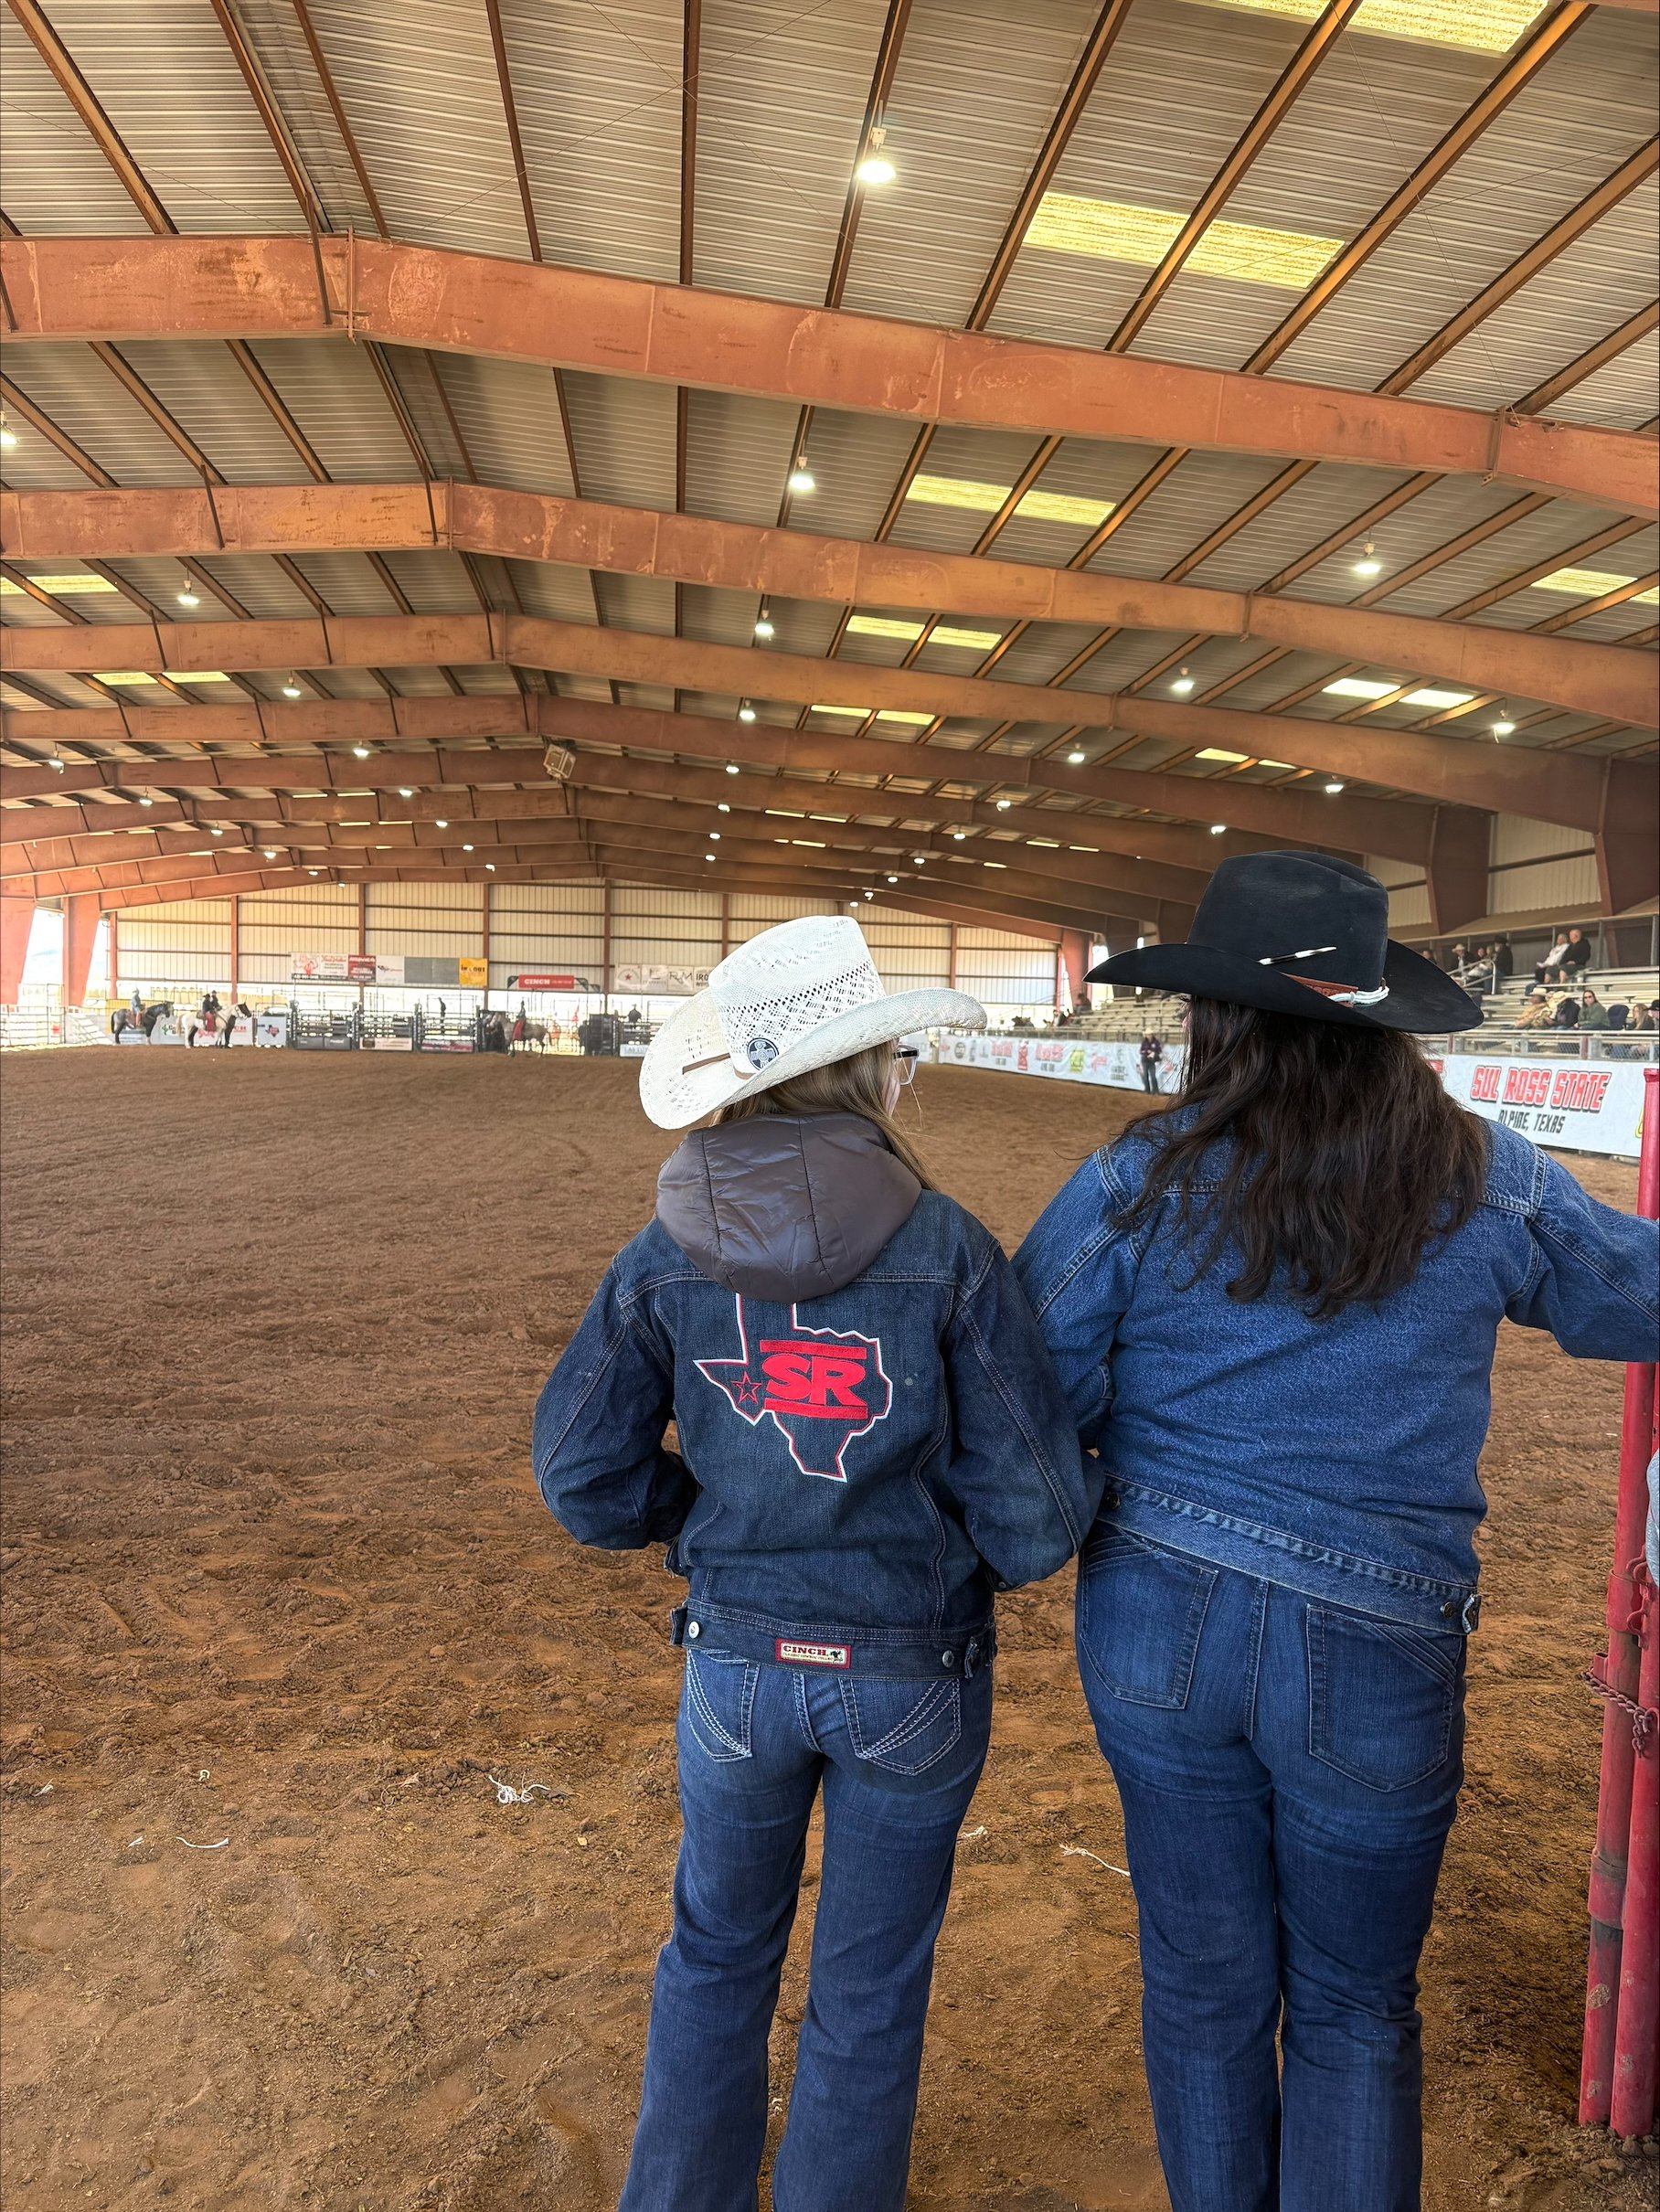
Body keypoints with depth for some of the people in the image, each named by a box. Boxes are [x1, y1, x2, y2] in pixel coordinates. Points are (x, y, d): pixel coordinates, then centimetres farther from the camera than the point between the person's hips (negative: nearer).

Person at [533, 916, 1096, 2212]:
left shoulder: (662, 1259, -12)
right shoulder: (948, 1249, -20)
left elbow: (586, 1483, -7)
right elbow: (1035, 1523, -18)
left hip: (738, 1664, 2)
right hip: (913, 1678, -2)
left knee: (718, 1953, 28)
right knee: (869, 1988, 22)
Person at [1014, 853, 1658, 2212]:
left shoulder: (1133, 1188, -12)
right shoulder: (1492, 1186, -8)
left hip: (1158, 1628, 1)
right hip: (1374, 1653, 0)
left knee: (1202, 1985, 22)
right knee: (1354, 2012, 22)